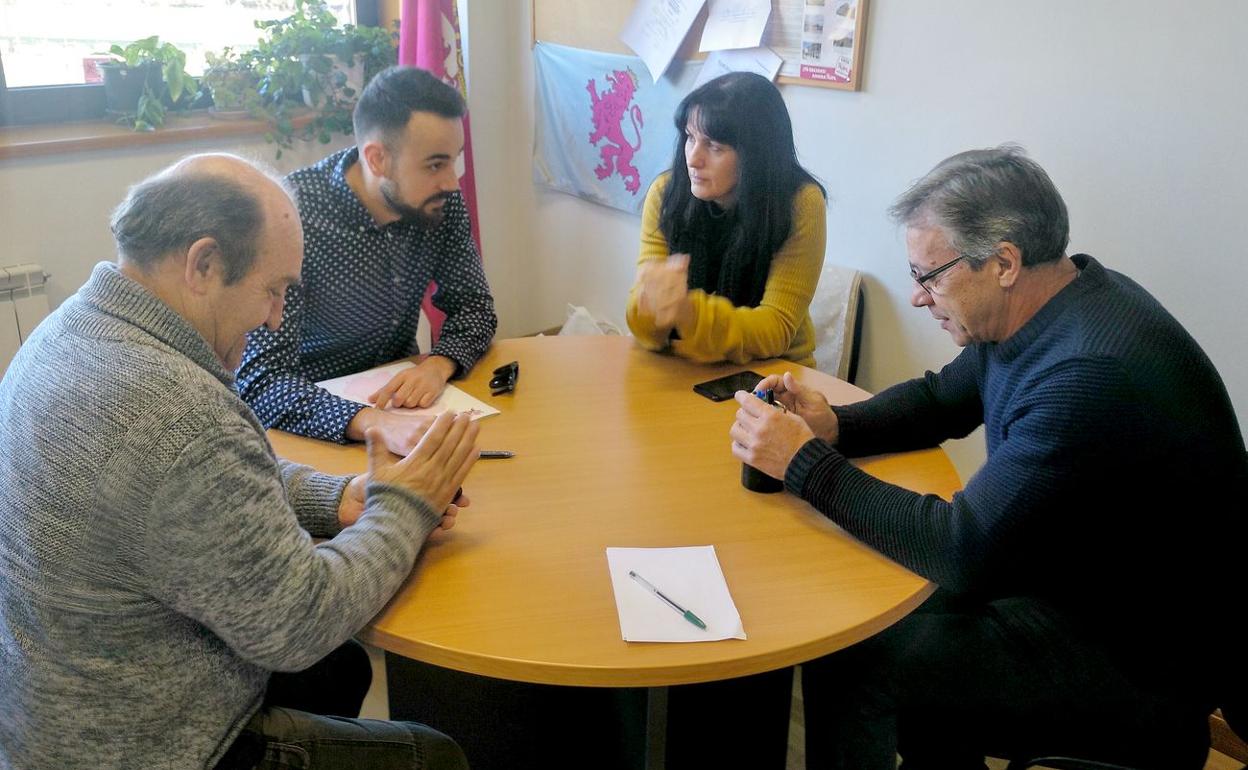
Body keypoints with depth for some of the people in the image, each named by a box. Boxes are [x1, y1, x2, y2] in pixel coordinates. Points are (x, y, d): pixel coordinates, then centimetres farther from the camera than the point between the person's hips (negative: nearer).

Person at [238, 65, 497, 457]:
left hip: (399, 391, 5)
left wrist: (438, 364, -20)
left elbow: (473, 304, 2)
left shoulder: (440, 199, -8)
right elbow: (260, 380, -29)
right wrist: (375, 424, -46)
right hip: (316, 416, -5)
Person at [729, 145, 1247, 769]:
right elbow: (940, 399, 14)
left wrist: (805, 463, -22)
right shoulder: (1036, 308, -1)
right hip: (1074, 583, 9)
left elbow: (960, 550, -29)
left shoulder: (1092, 375, -31)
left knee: (850, 660, -15)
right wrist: (833, 426, -5)